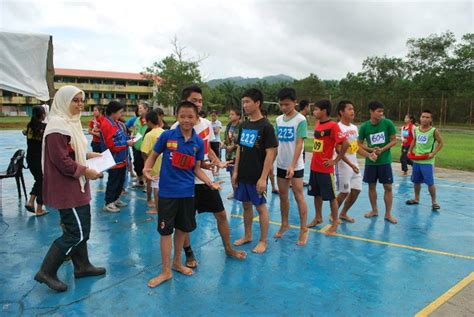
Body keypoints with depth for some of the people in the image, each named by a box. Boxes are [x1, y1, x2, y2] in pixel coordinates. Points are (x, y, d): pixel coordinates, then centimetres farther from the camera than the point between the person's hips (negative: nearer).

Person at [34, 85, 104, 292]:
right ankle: (47, 272, 8)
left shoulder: (70, 123, 12)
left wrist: (88, 155, 8)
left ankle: (82, 266, 31)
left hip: (76, 187, 10)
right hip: (66, 189, -10)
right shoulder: (58, 125, -19)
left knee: (81, 228, 17)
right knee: (76, 232, -4)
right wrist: (85, 171, -16)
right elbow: (61, 161, -24)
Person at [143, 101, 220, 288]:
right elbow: (153, 155, 2)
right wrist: (146, 168, -17)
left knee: (182, 228, 16)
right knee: (166, 230, 3)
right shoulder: (167, 136, -9)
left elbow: (197, 169, 5)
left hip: (187, 192, 3)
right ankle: (165, 271, 18)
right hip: (168, 192, -3)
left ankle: (177, 262, 37)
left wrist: (210, 183, -9)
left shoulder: (198, 142, -1)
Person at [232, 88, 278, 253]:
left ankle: (263, 241, 18)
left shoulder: (266, 126, -13)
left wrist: (263, 177, -18)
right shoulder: (244, 125, 7)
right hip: (243, 175, 6)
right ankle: (247, 236, 32)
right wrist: (235, 171, 8)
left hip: (257, 176, -6)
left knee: (261, 207, 4)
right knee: (246, 205, 16)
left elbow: (270, 153, -15)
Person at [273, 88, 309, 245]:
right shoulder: (278, 119, 6)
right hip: (281, 164, 5)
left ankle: (303, 230, 12)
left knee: (299, 197, 1)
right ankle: (284, 224, 29)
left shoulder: (301, 120, -11)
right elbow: (275, 142, 10)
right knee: (283, 196, 14)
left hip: (295, 166, -5)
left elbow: (299, 144, -16)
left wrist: (292, 165, -22)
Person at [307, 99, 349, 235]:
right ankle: (318, 218, 33)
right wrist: (315, 158, 11)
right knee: (316, 194, 18)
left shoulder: (333, 126, -16)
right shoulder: (317, 124, 8)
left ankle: (334, 224, 14)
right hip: (314, 167, 8)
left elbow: (345, 144, -21)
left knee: (331, 196, 3)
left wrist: (335, 160, -15)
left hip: (326, 168, -8)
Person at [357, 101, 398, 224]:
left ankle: (388, 213, 12)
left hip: (385, 161, -1)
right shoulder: (364, 127, -4)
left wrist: (382, 150, -16)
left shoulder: (388, 123, -7)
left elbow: (394, 140, -3)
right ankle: (374, 210, 27)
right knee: (372, 186, 10)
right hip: (370, 161, 1)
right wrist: (371, 150, -13)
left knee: (388, 187, 1)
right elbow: (359, 144, 3)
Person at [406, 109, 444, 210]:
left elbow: (441, 143, -3)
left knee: (430, 183, -5)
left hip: (427, 161, -5)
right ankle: (416, 199, 30)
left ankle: (434, 202, 9)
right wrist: (410, 151, 11)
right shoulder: (416, 129, 4)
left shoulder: (434, 131, -10)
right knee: (416, 181, 15)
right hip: (416, 160, 5)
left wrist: (433, 154, -13)